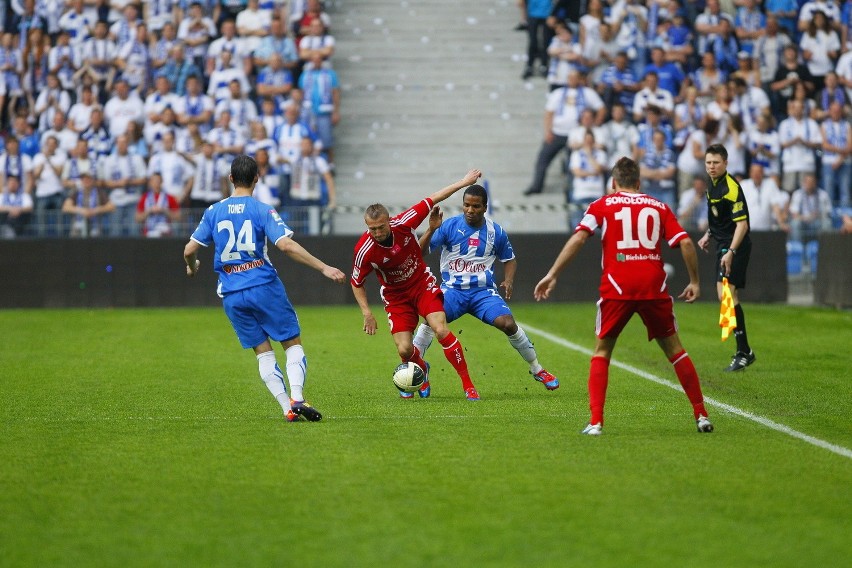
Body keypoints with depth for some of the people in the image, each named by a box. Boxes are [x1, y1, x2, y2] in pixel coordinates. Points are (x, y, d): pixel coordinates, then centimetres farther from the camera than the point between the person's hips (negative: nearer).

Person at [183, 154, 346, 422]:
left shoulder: (214, 212, 6)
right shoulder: (262, 210, -5)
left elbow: (190, 250, 6)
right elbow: (286, 245, -16)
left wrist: (191, 267, 30)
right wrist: (324, 268, -13)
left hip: (231, 295, 3)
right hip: (264, 287, -3)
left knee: (263, 352, 8)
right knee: (293, 344, 5)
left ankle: (287, 407, -4)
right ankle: (297, 398, -15)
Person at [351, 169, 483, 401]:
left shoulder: (403, 224, -21)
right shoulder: (364, 251, -25)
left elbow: (431, 200, -8)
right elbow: (356, 283, -8)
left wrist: (463, 182, -3)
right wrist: (367, 313, -15)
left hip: (422, 284, 0)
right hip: (396, 296, 0)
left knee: (441, 331, -19)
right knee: (404, 350, -10)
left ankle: (468, 384, -10)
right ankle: (422, 370, 28)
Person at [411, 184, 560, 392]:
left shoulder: (496, 232, 2)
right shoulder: (449, 226, -5)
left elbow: (509, 259, 18)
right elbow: (420, 251, -9)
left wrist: (508, 280, -1)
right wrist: (431, 230, -26)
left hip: (484, 291, 1)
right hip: (453, 289, -1)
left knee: (508, 324, -19)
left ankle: (537, 369, 3)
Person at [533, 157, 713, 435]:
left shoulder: (603, 205, 9)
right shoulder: (659, 207, 14)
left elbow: (578, 237, -4)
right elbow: (685, 242, 4)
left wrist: (552, 275, -4)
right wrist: (694, 282, 13)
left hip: (617, 287, -1)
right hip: (654, 286, 1)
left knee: (601, 352, 12)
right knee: (674, 349, 15)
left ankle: (596, 421, -1)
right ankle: (701, 415, 14)